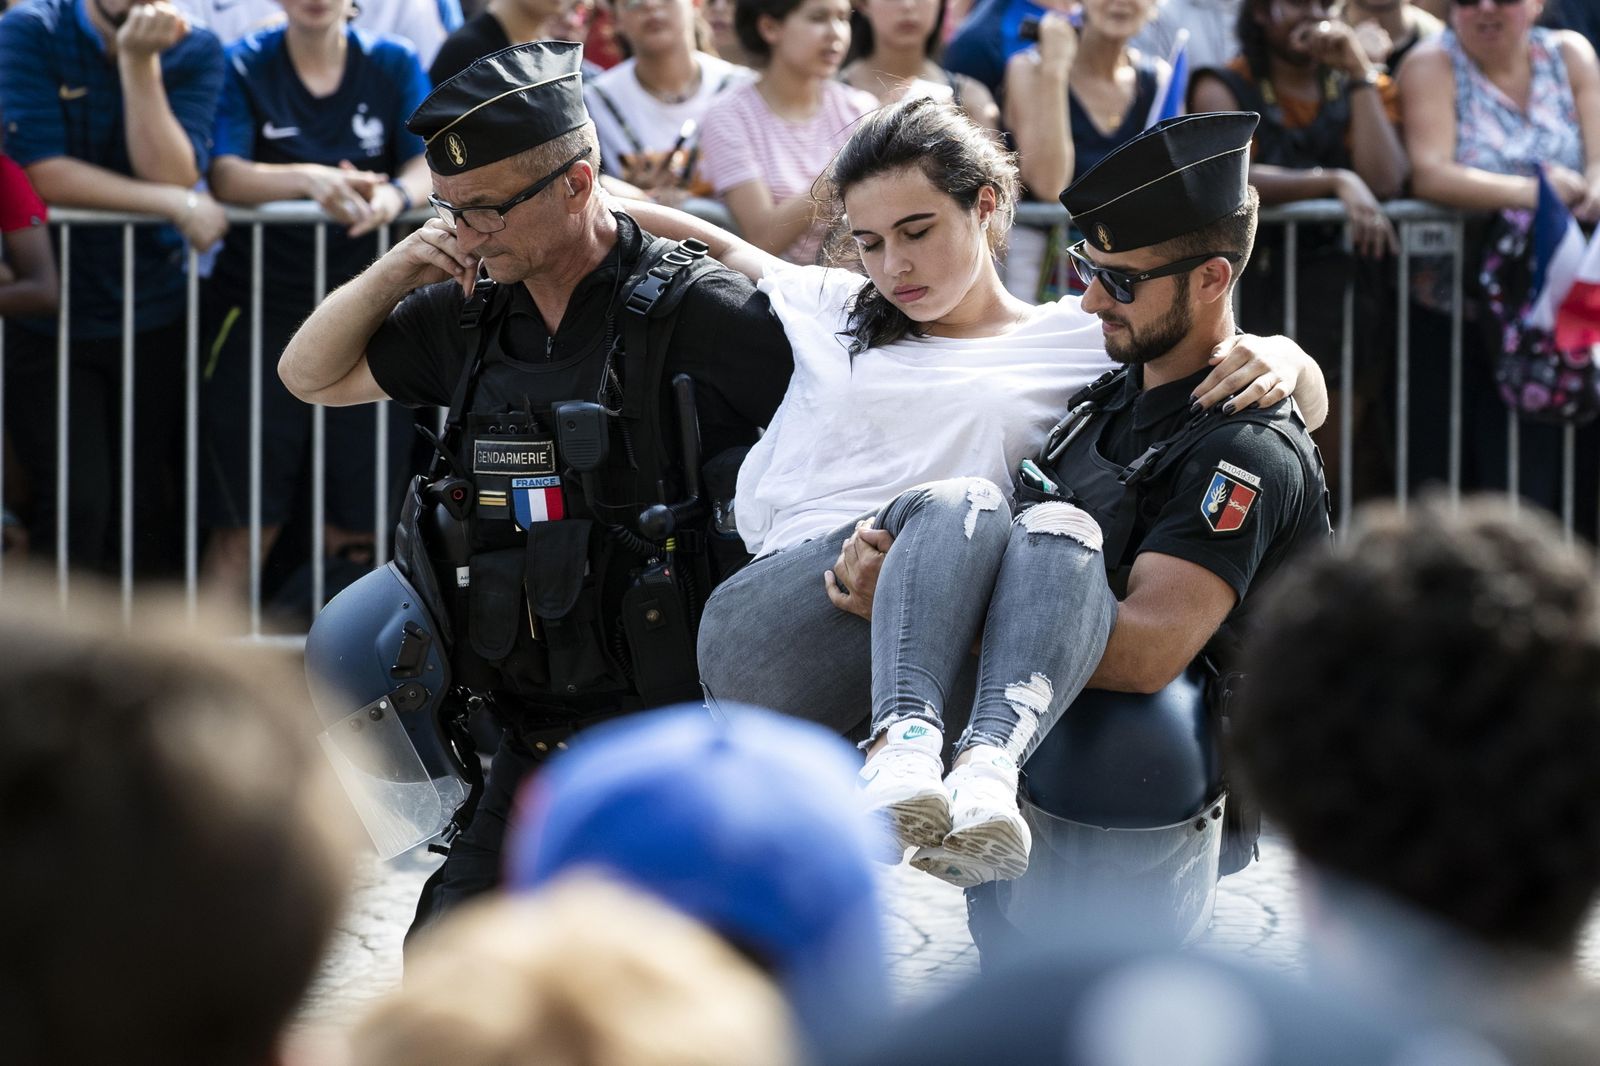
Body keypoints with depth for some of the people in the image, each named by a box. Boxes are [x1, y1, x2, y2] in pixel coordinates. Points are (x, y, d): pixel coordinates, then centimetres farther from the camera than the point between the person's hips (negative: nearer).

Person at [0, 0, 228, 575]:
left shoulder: (195, 52, -2)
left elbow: (173, 173, -15)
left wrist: (139, 62, -22)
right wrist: (175, 204, -18)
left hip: (152, 316, 2)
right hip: (47, 312, -2)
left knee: (152, 506, 8)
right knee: (76, 505, -9)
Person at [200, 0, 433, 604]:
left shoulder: (394, 67, 7)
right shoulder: (244, 68, 0)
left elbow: (434, 165, -6)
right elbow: (224, 176, -14)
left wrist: (394, 195, -29)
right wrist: (310, 180, -33)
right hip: (258, 307, -2)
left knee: (361, 526, 3)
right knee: (244, 524, -6)